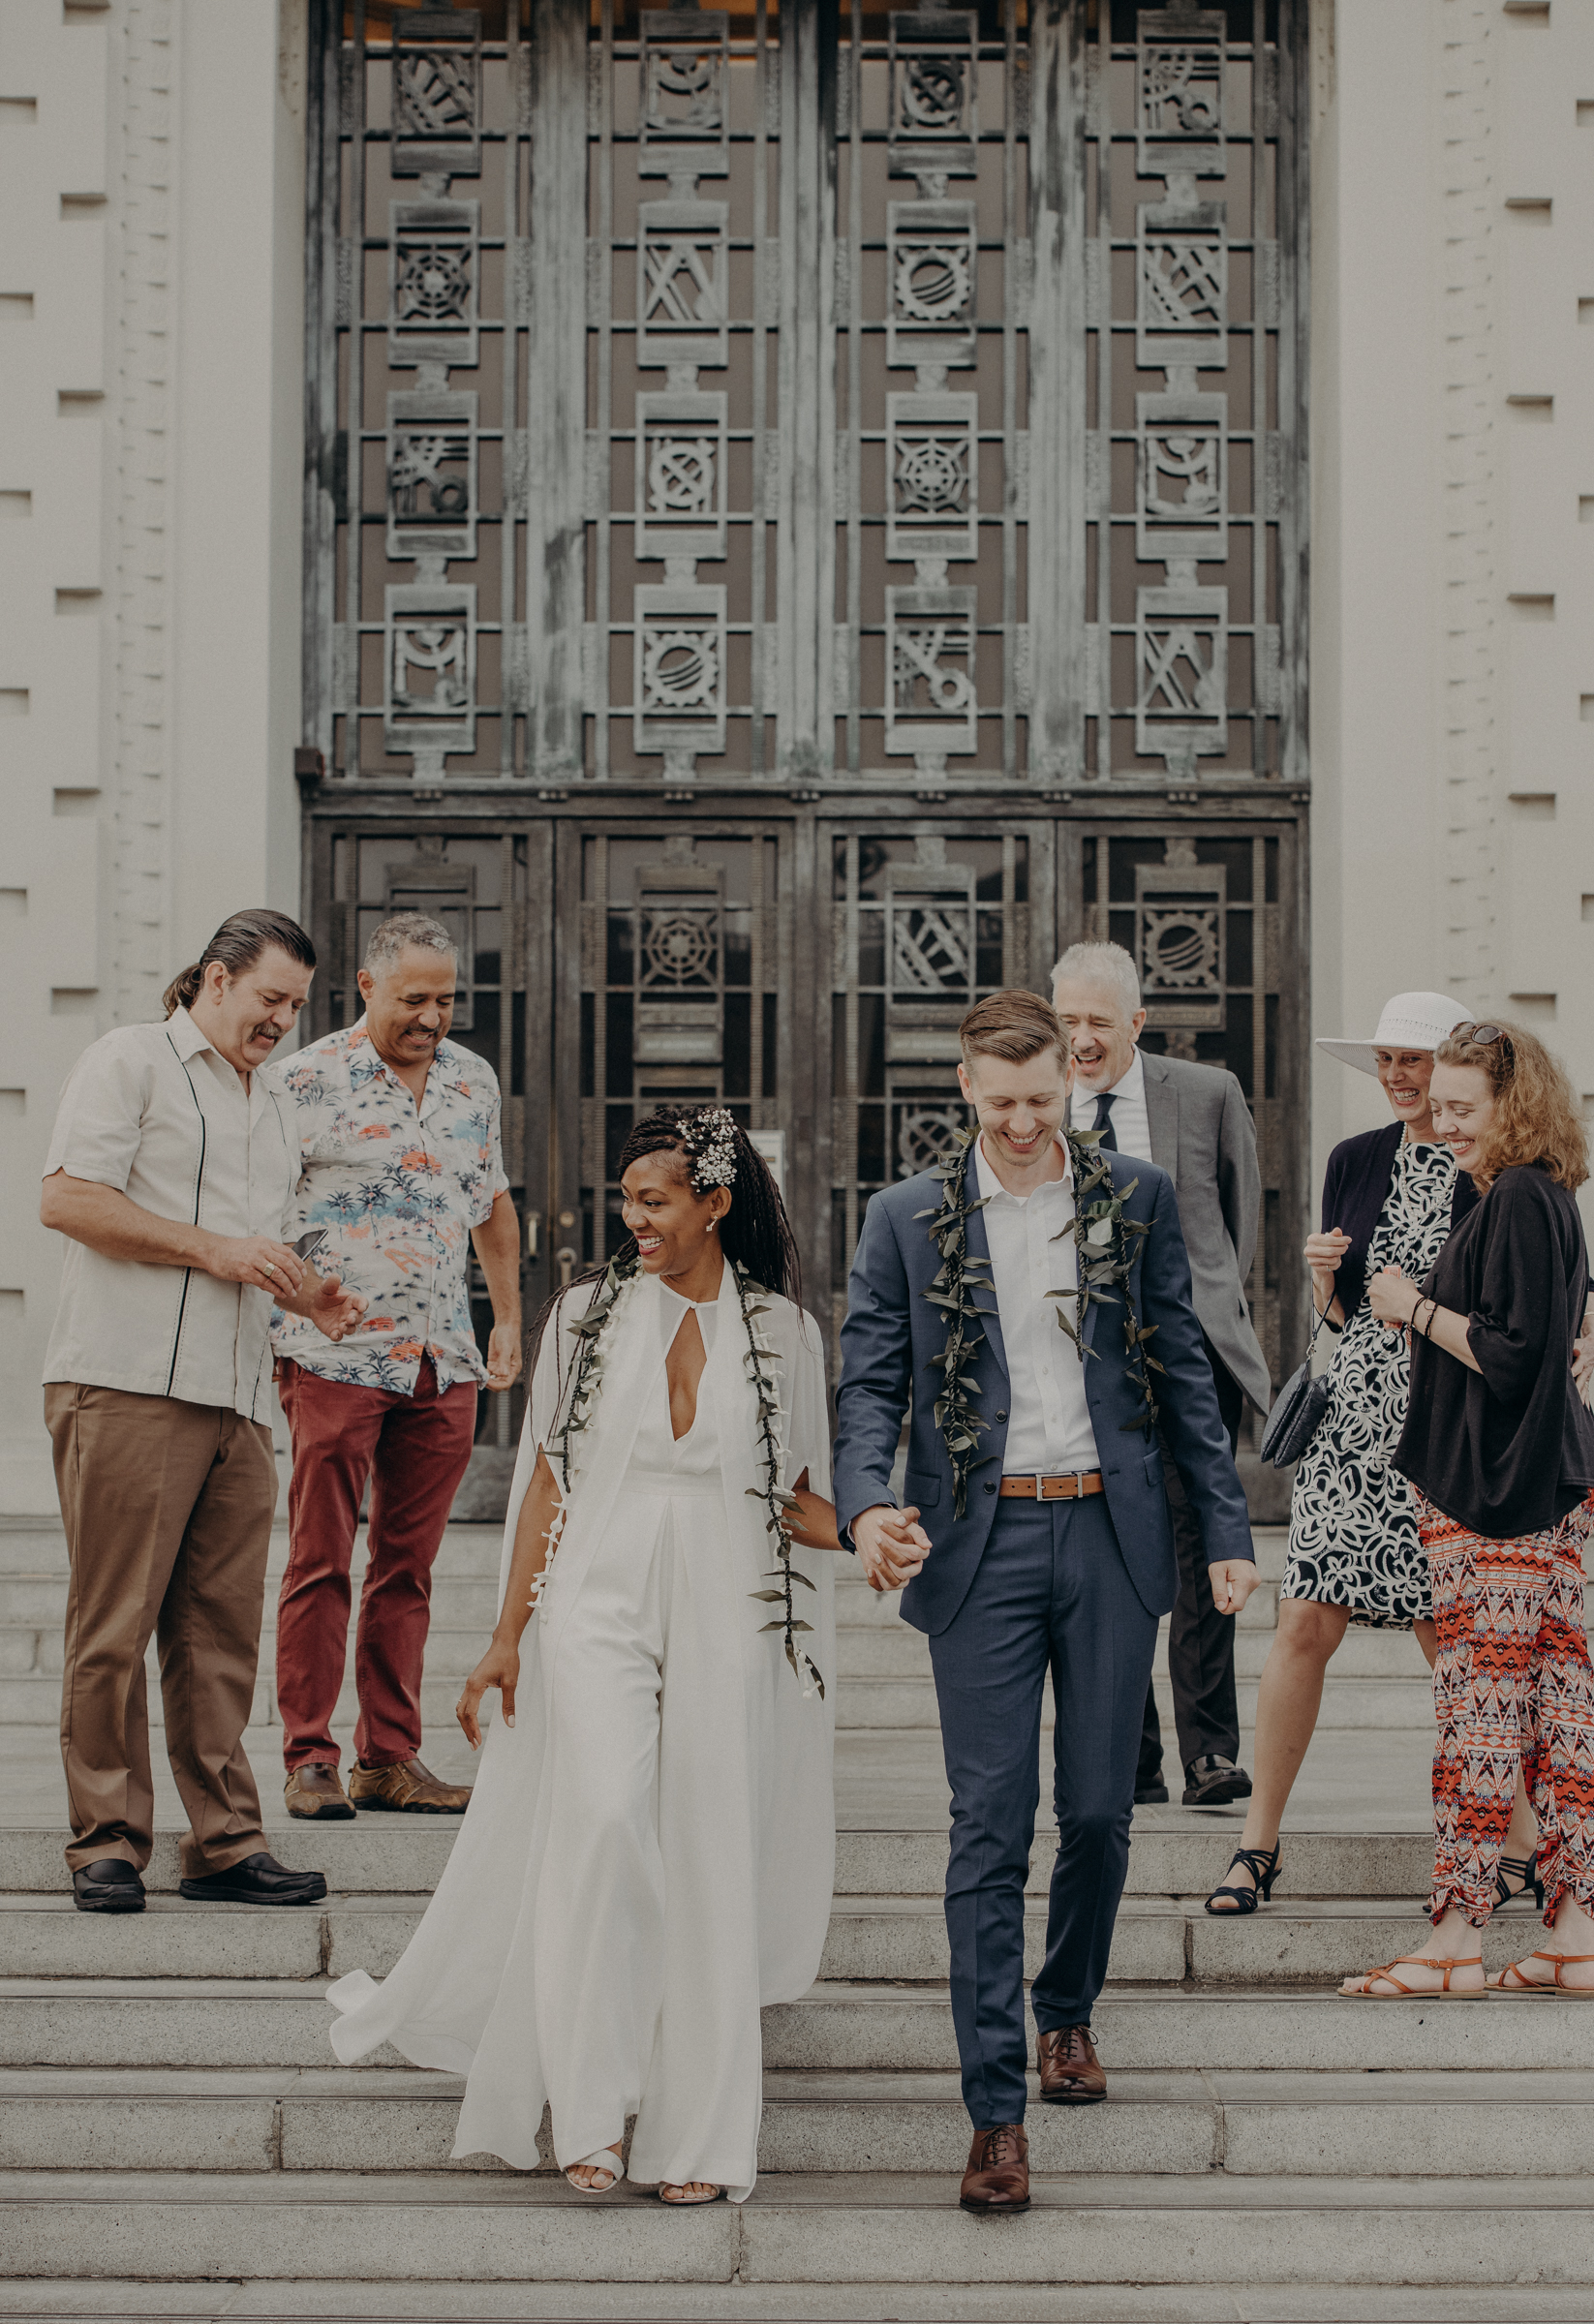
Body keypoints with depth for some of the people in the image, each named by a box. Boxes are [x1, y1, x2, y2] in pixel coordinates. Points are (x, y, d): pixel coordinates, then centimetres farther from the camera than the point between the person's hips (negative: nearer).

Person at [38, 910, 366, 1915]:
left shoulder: (274, 1108, 25)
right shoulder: (131, 1061, 1)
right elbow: (67, 1198, -10)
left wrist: (307, 1294, 12)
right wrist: (212, 1249, -12)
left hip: (240, 1402, 7)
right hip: (126, 1388, -7)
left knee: (223, 1634, 5)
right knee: (114, 1627, -4)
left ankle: (226, 1842, 9)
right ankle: (108, 1842, 2)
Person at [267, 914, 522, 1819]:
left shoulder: (475, 1080, 13)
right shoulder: (310, 1079, -4)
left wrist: (510, 1318, 21)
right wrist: (274, 1332, -6)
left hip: (444, 1362, 5)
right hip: (335, 1357, -5)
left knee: (408, 1567, 7)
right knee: (321, 1562, -3)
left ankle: (391, 1757, 13)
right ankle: (309, 1759, 3)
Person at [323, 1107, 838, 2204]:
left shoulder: (782, 1331, 7)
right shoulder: (590, 1312, 7)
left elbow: (803, 1500, 14)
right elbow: (547, 1478, 8)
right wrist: (508, 1636, 5)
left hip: (723, 1624, 1)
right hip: (596, 1609, -1)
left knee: (709, 1862, -1)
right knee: (604, 1817, -21)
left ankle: (699, 2137, 8)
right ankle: (592, 2111, -14)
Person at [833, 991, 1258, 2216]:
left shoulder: (1137, 1197, 5)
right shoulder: (908, 1218, 2)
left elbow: (1183, 1369, 8)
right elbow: (871, 1381, 1)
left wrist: (1228, 1530, 4)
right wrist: (868, 1505, -18)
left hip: (1111, 1534, 1)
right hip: (981, 1546, -1)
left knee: (1100, 1811, 9)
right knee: (991, 1829, -4)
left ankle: (1068, 2010, 35)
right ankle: (996, 2107, -3)